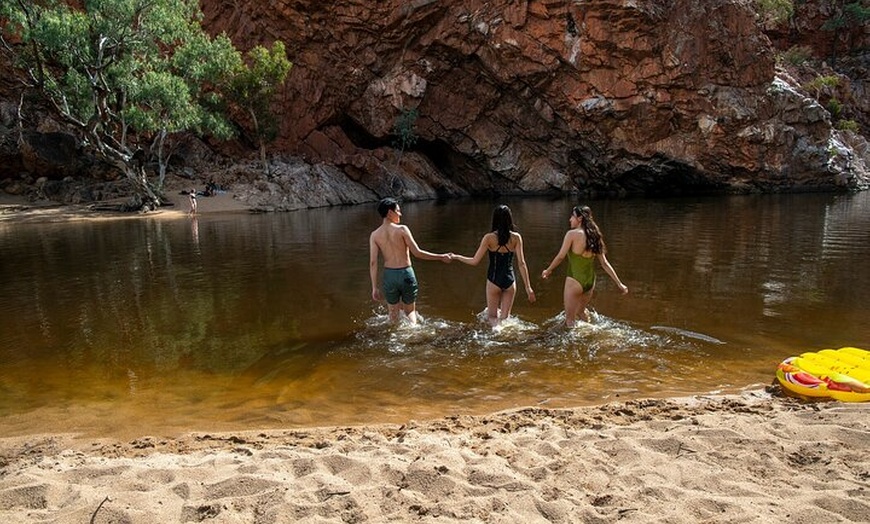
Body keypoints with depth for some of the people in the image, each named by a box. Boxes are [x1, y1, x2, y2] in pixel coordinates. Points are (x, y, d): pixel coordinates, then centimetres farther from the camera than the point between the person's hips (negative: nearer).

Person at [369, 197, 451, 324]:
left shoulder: (374, 235, -2)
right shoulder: (402, 229, -11)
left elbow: (373, 262, -6)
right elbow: (417, 253, -14)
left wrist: (375, 287, -1)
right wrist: (441, 257, -5)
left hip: (389, 275, 2)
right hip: (406, 274, -2)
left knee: (393, 314, 20)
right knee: (410, 312, 16)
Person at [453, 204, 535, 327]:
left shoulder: (489, 238, -10)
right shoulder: (516, 237, -5)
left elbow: (474, 261, -7)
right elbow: (521, 263, -6)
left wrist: (457, 257, 8)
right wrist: (528, 287, -1)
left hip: (494, 281, -2)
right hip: (510, 280, 2)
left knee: (492, 316, 11)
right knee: (505, 317, 16)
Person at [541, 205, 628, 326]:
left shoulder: (572, 234, -13)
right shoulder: (594, 237, 6)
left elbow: (560, 256, -9)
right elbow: (605, 264, 6)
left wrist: (548, 270, 8)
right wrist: (619, 283, 11)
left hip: (574, 281, -7)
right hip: (590, 281, 7)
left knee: (570, 318, 5)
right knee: (580, 312, 27)